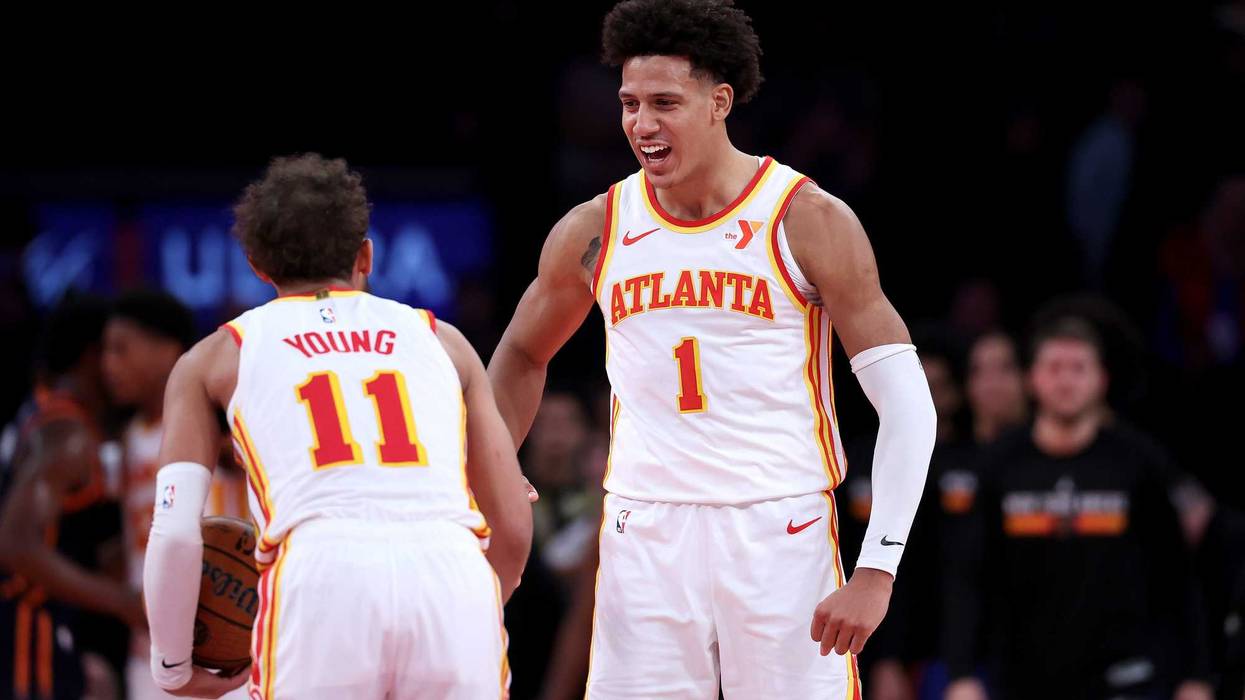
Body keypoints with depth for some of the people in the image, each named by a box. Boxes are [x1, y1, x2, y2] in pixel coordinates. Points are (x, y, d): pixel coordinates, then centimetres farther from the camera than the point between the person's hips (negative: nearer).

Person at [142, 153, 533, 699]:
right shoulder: (441, 340, 28)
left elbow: (175, 533, 12)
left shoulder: (215, 358, 24)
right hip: (452, 576, 1)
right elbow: (514, 527, 24)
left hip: (322, 579, -1)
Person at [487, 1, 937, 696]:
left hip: (781, 531, -3)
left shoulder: (809, 221, -6)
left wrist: (875, 574, -15)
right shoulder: (596, 230, 5)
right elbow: (522, 357, 25)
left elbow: (909, 406, -7)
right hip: (644, 533, 3)